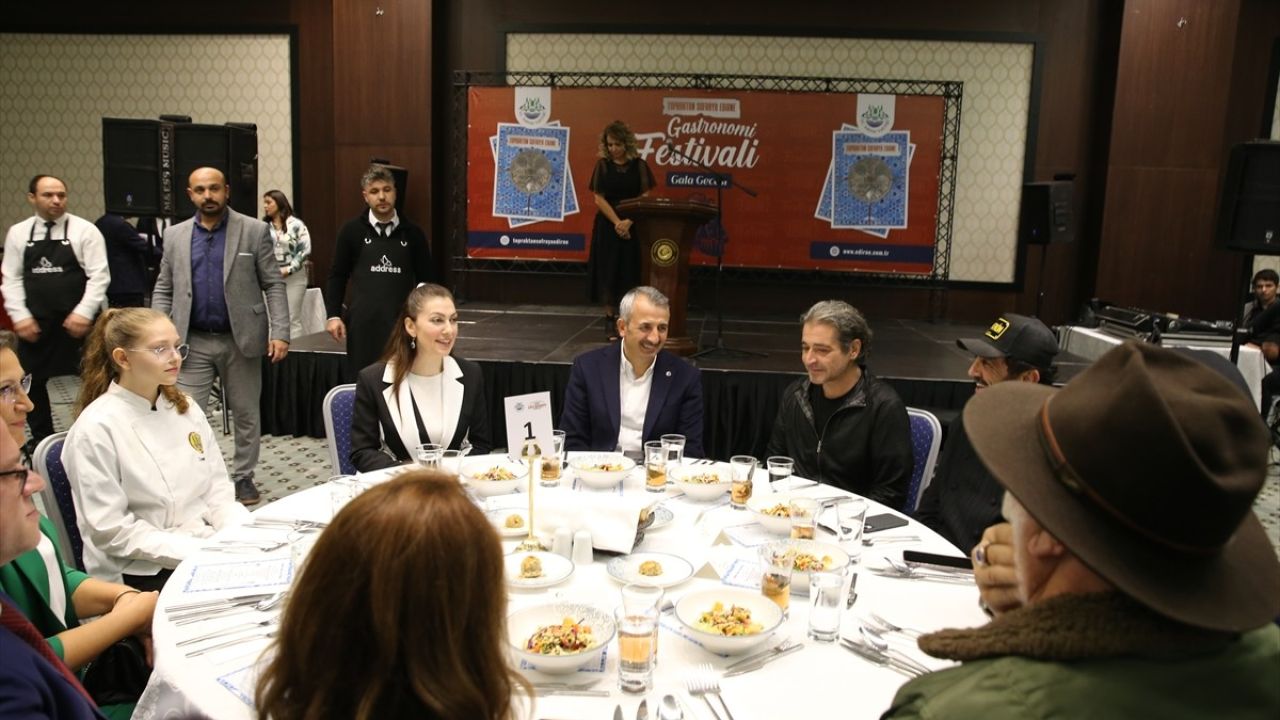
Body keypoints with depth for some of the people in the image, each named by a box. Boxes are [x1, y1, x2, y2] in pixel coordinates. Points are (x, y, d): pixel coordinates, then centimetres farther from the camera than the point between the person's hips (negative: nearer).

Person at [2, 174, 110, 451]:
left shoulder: (84, 230, -3)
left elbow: (99, 276, -9)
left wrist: (83, 313, -17)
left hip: (77, 323, -4)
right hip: (34, 324, 4)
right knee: (33, 384, 13)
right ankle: (41, 442, 30)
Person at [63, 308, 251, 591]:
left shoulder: (184, 407, 7)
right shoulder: (97, 428, -12)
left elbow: (217, 489, 8)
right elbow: (111, 530, -14)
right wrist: (199, 551, -20)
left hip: (206, 545, 7)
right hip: (141, 573, -6)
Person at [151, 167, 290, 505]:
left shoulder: (254, 230, -1)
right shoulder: (175, 236, 8)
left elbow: (273, 285, -3)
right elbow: (163, 291, 10)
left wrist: (280, 333, -13)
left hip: (241, 339, -1)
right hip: (193, 341, 2)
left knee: (246, 414, 9)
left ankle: (243, 477, 24)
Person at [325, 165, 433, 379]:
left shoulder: (412, 233, 5)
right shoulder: (352, 231, 4)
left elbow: (425, 279, 10)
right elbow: (337, 276, 9)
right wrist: (333, 315, 1)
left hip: (402, 322, 0)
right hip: (364, 322, 0)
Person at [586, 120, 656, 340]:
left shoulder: (639, 165, 1)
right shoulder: (603, 165, 0)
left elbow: (645, 197, -3)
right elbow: (599, 199, -3)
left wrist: (628, 221, -16)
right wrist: (617, 222, -14)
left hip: (634, 225, 0)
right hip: (608, 225, 0)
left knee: (631, 272, 1)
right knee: (608, 272, 1)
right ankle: (610, 319, 10)